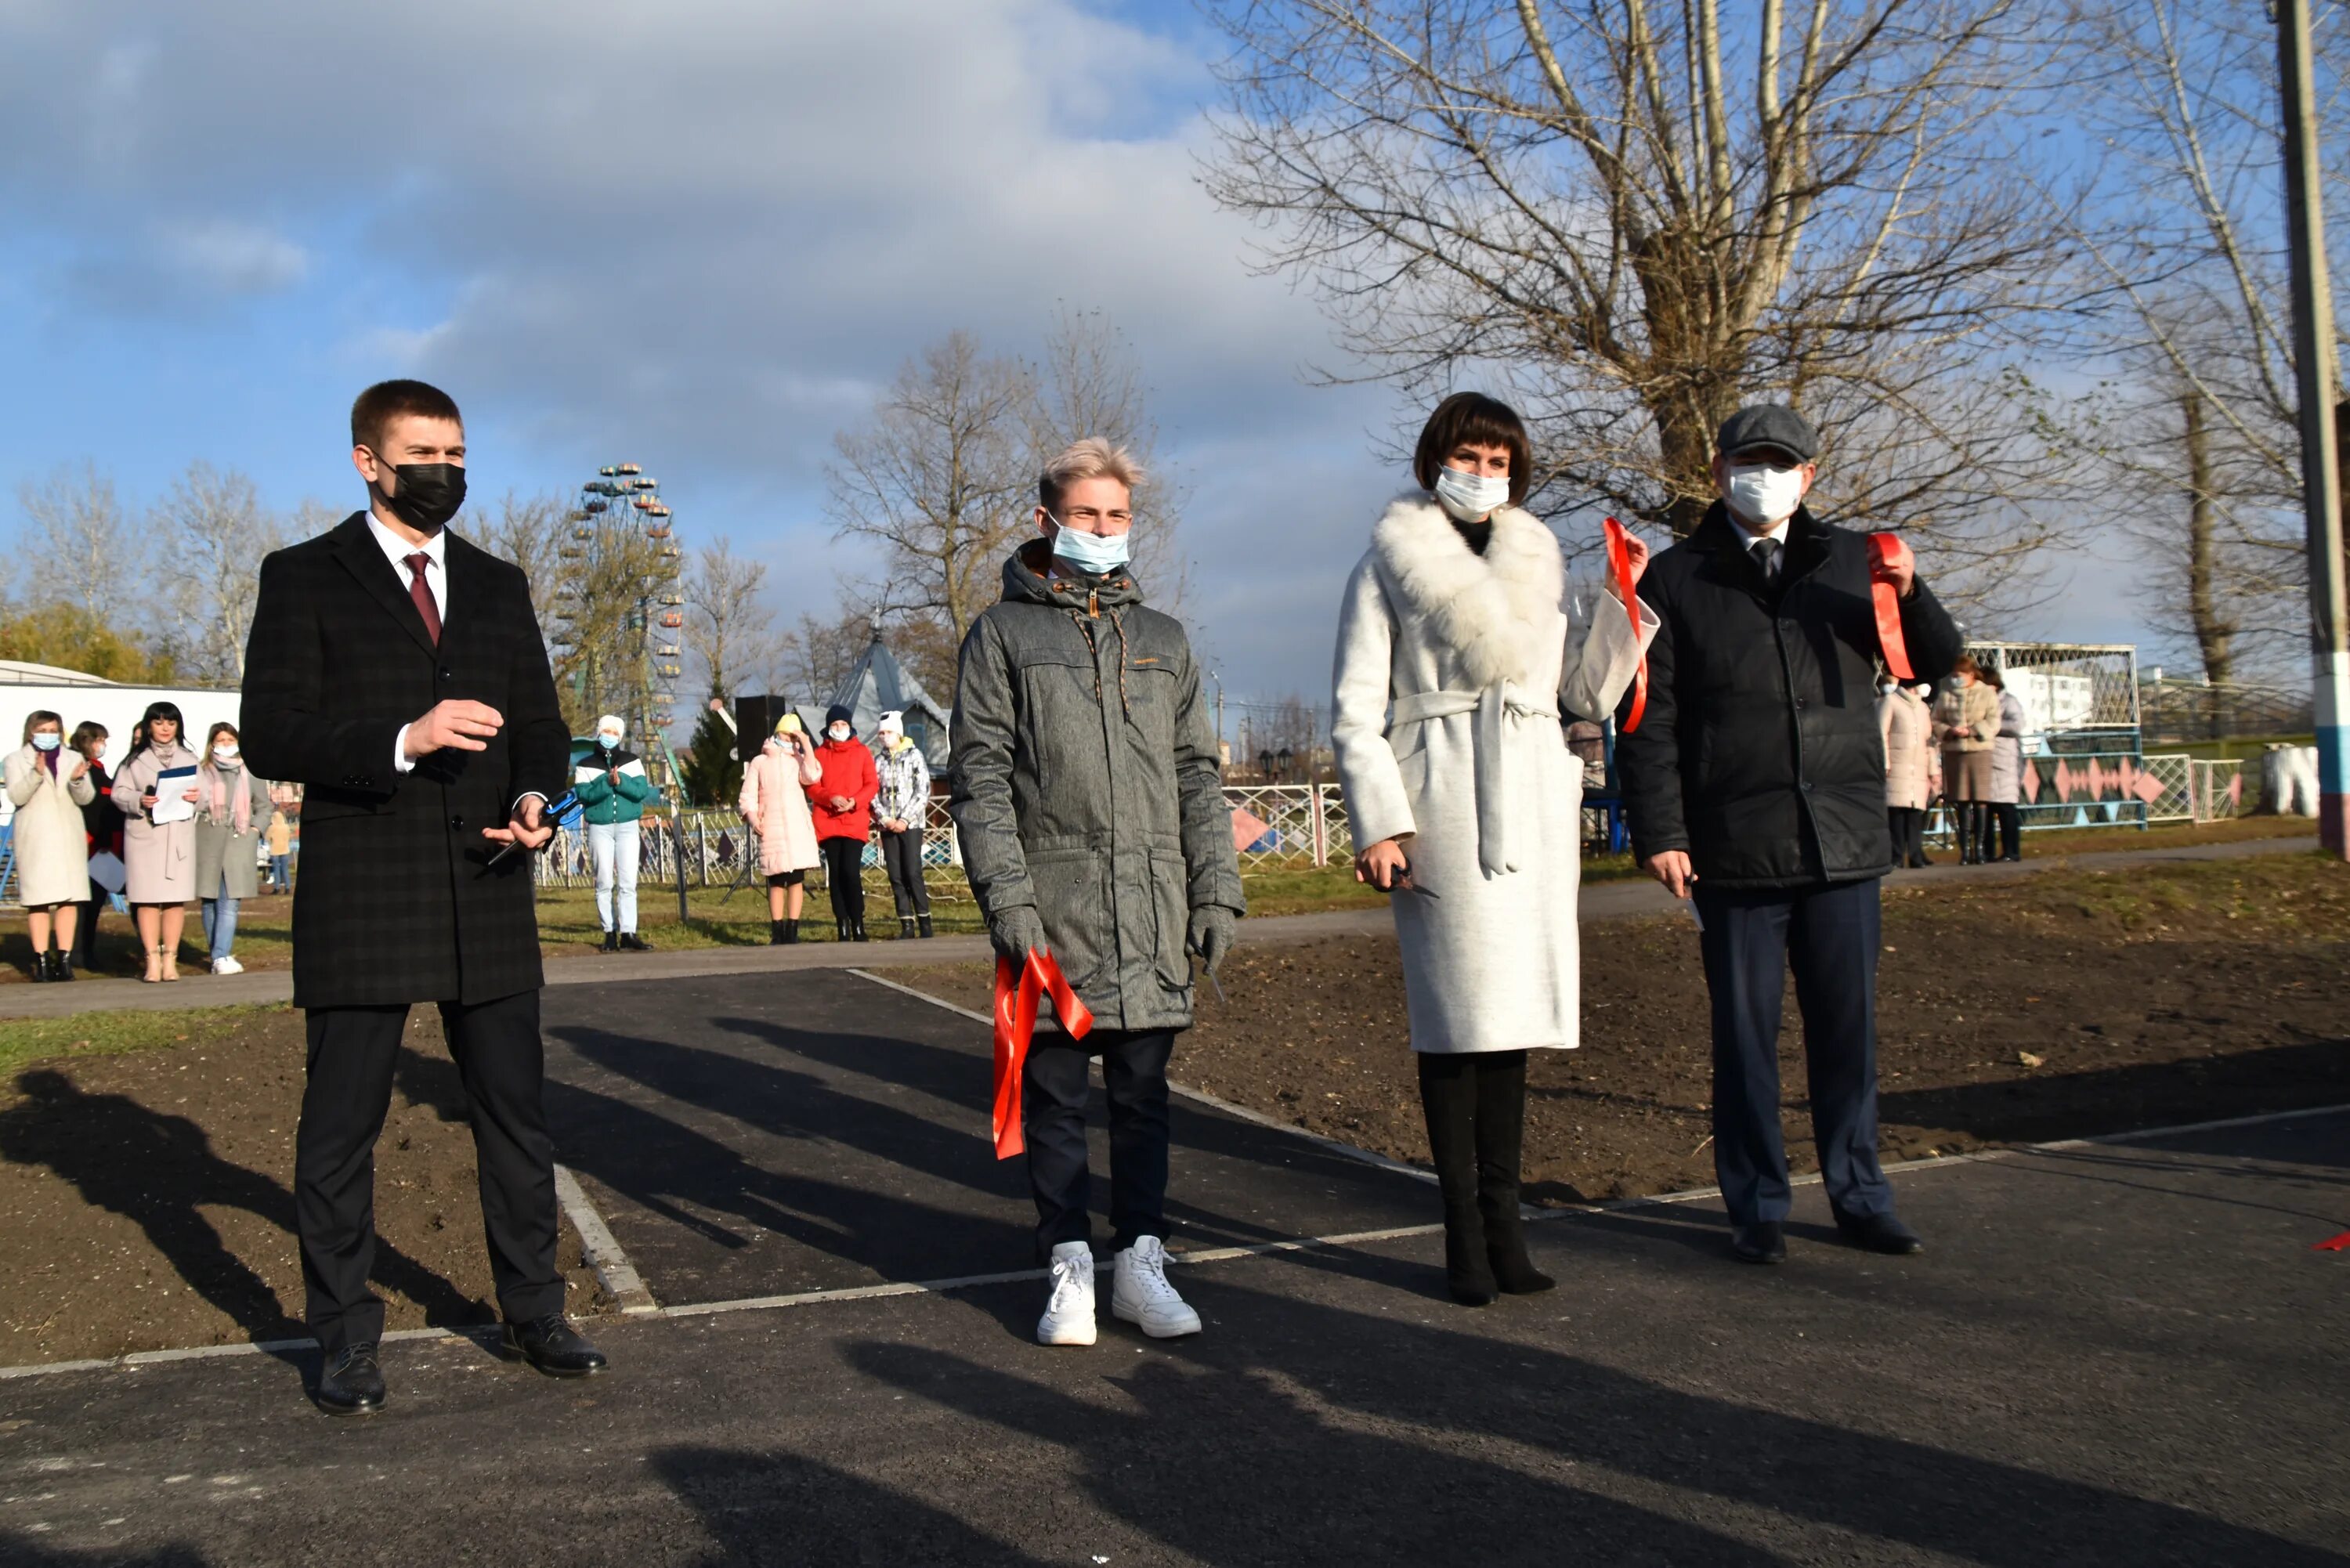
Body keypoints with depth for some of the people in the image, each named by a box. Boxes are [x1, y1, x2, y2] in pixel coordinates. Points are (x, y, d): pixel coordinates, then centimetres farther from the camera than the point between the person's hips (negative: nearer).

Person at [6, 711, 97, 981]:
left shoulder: (75, 759, 14)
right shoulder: (15, 760, 7)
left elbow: (86, 798, 4)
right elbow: (17, 796, -8)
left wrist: (78, 780, -18)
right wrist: (36, 773, -24)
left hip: (69, 837, 2)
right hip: (35, 839, -2)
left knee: (69, 897, -2)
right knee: (38, 899, -5)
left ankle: (65, 958, 1)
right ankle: (41, 959, -3)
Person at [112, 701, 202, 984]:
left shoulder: (189, 759, 15)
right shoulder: (135, 760, 8)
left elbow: (205, 794, 14)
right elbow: (119, 793, 2)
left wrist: (197, 797, -9)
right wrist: (139, 800, -17)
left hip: (179, 835, 2)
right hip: (144, 834, -2)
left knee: (176, 898, -2)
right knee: (147, 898, -5)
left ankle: (170, 959, 4)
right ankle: (152, 960, -2)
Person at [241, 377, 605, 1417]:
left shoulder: (498, 586, 15)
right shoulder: (304, 579, 1)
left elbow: (540, 723, 16)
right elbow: (271, 736, -7)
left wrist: (536, 798, -6)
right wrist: (402, 740, -22)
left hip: (487, 895, 4)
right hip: (360, 898, -4)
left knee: (516, 1119, 10)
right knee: (340, 1129, 4)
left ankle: (534, 1315, 23)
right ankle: (347, 1341, 18)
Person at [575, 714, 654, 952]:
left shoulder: (631, 761, 10)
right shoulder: (586, 765, 6)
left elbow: (642, 790, -2)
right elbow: (583, 794, -7)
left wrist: (621, 781, -17)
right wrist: (607, 783, -19)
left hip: (628, 827, 1)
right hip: (599, 828, -1)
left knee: (628, 882, -5)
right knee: (604, 883, -1)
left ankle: (628, 933, -5)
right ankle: (610, 933, 4)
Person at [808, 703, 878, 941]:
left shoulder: (862, 752, 7)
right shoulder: (819, 754, 10)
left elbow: (872, 784, 3)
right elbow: (812, 787, 5)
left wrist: (855, 801, -14)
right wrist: (831, 798, -14)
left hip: (855, 821, -2)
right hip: (828, 821, 2)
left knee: (851, 871, -12)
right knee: (835, 874, 2)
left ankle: (858, 926, -4)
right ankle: (842, 928, 7)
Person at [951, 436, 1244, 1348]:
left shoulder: (1162, 639, 17)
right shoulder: (1002, 634, 5)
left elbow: (1197, 774, 17)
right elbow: (980, 775, -2)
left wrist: (1216, 890, 8)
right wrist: (1006, 896, -12)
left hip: (1153, 912, 3)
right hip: (1051, 910, -3)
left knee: (1144, 1092, 7)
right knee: (1054, 1093, 3)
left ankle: (1141, 1262, 16)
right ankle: (1069, 1267, 13)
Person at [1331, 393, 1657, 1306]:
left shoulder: (1538, 566, 19)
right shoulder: (1388, 567, 6)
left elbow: (1587, 693, 17)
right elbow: (1355, 714, 0)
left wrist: (1627, 599, 7)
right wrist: (1378, 823, -11)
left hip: (1532, 805, 5)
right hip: (1442, 802, -4)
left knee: (1513, 1015, 6)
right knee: (1455, 1018, -6)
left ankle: (1503, 1219, 14)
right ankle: (1464, 1230, 2)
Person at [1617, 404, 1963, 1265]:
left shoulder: (1849, 561, 12)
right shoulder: (1676, 578, 5)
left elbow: (1938, 664, 14)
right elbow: (1650, 717, 1)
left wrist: (1909, 594, -6)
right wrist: (1659, 832, -8)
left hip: (1845, 841, 2)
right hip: (1735, 851, -2)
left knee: (1847, 1027, 9)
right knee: (1745, 1034, 4)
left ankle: (1859, 1196, 22)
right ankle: (1756, 1207, 15)